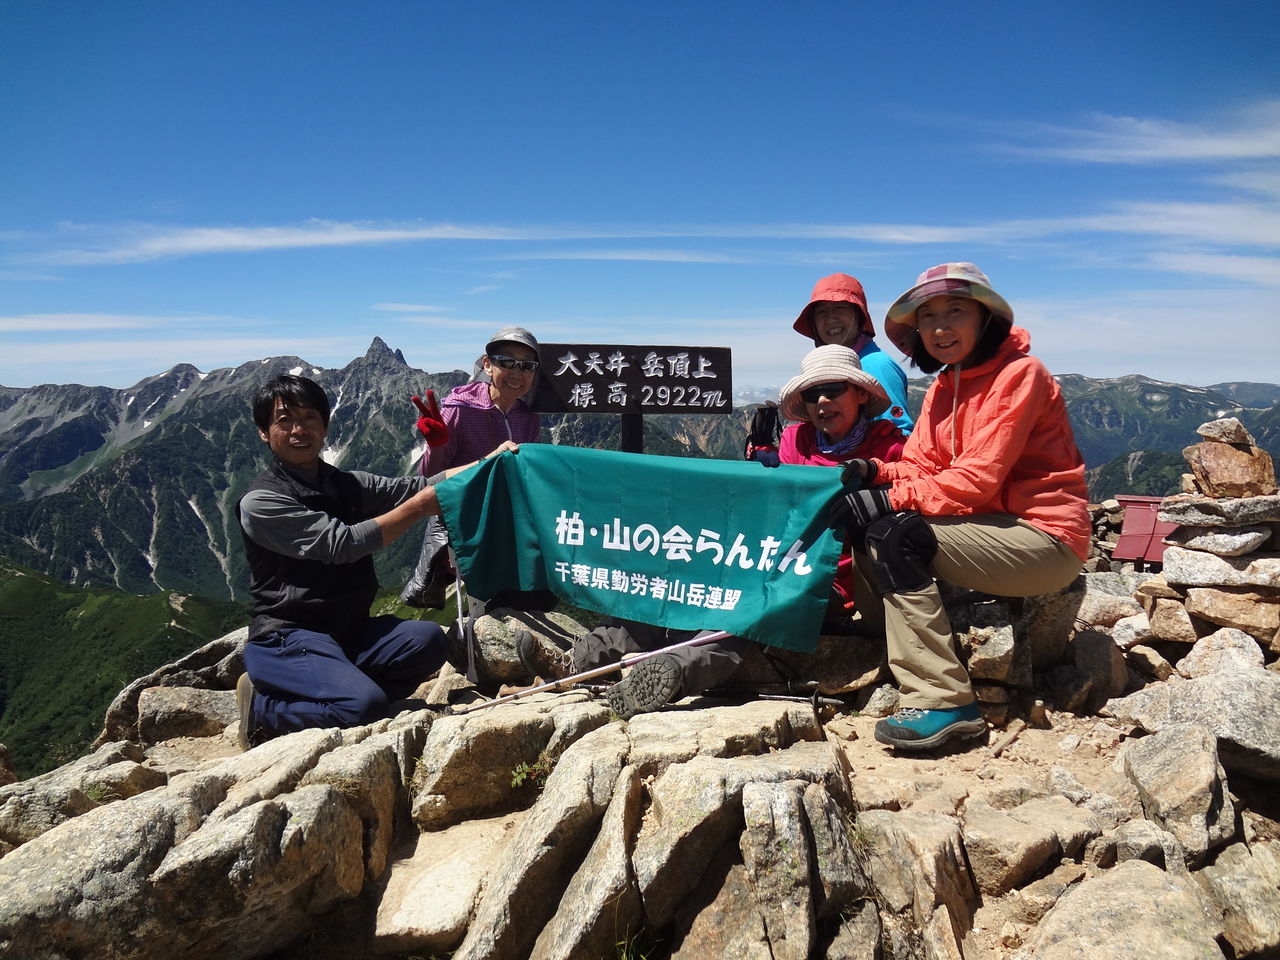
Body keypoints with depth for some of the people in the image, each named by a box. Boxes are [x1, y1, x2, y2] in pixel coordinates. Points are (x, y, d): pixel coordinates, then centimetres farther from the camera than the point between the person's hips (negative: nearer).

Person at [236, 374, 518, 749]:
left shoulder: (347, 485, 13)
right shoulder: (260, 502, -9)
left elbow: (418, 486, 3)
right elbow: (341, 543, -18)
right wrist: (419, 506, -17)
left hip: (349, 630, 6)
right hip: (288, 637, -6)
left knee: (427, 639, -22)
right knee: (364, 705, -29)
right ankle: (262, 708, -2)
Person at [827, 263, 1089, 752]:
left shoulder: (1019, 374, -12)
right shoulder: (945, 385, 14)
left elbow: (979, 478, -21)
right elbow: (919, 463, 5)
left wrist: (891, 497, -24)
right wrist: (875, 471, -16)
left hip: (1047, 541, -8)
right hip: (993, 526, 8)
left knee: (896, 534, -26)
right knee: (863, 522, -6)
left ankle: (944, 702, -24)